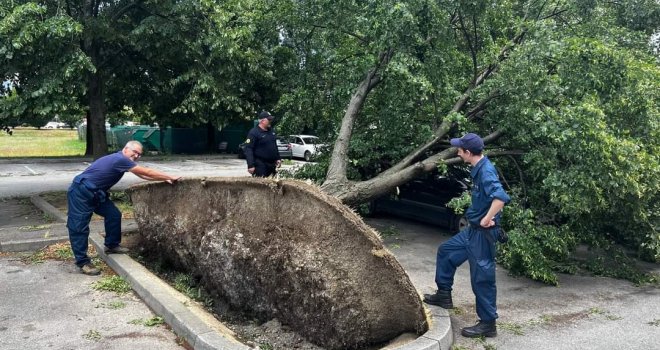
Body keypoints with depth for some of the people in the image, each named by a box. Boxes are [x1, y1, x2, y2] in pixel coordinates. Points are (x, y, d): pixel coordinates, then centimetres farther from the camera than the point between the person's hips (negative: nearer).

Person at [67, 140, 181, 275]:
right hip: (81, 192, -10)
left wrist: (165, 179, 5)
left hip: (95, 193, 10)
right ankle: (82, 262, -6)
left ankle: (112, 245, 22)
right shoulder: (120, 159, -21)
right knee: (79, 226, -7)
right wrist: (170, 177, -13)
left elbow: (143, 175, 12)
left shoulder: (122, 160, 9)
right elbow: (147, 172, -19)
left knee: (113, 215, 8)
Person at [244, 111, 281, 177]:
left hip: (272, 165, 8)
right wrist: (250, 165, -23)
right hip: (260, 166, -8)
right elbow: (248, 150, -16)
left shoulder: (271, 131, 14)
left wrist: (278, 159, 19)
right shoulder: (254, 132, -11)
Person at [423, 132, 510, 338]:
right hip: (473, 230, 10)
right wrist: (482, 217, 13)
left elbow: (501, 197, -38)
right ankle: (444, 295, 32)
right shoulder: (479, 169, 7)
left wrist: (487, 219, -25)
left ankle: (488, 323, 13)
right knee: (445, 251, 21)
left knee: (482, 277, 0)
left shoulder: (486, 171, -23)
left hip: (482, 233, -10)